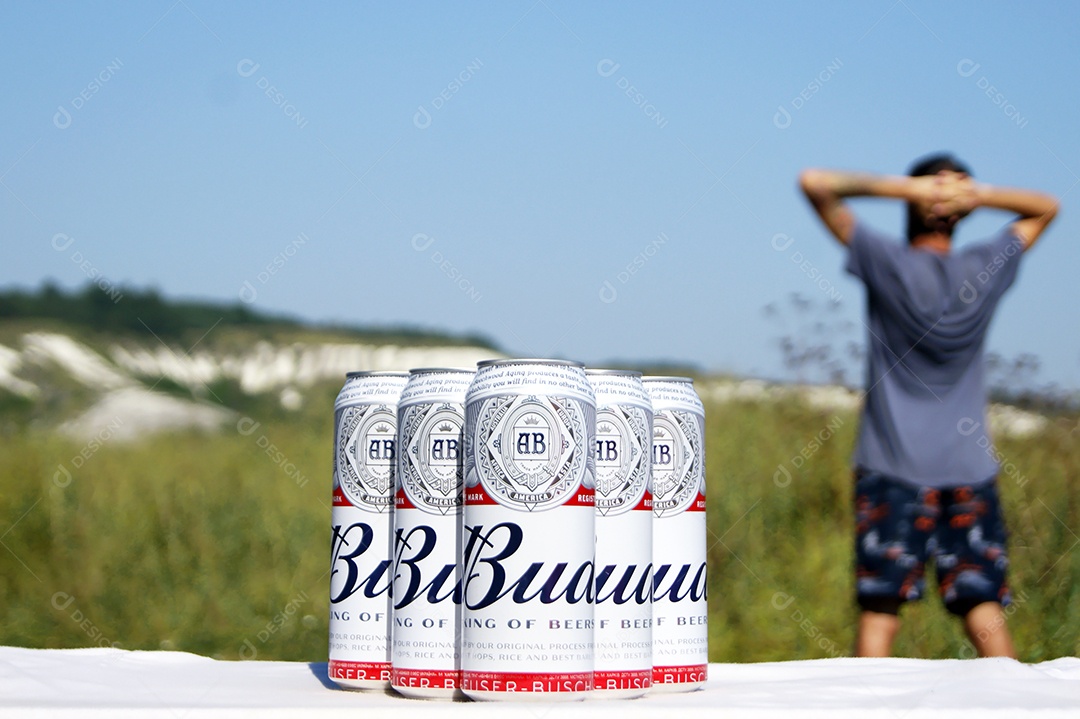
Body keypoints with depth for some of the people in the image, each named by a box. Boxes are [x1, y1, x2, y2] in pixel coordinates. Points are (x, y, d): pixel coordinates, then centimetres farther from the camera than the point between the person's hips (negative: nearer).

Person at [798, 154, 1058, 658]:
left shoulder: (888, 264, -7)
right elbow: (1045, 208, 20)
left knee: (879, 614, -2)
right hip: (970, 471, 3)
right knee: (985, 610, 4)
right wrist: (979, 194, 2)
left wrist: (904, 187, -7)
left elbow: (814, 182, -5)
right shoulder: (986, 268, 2)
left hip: (893, 470, -3)